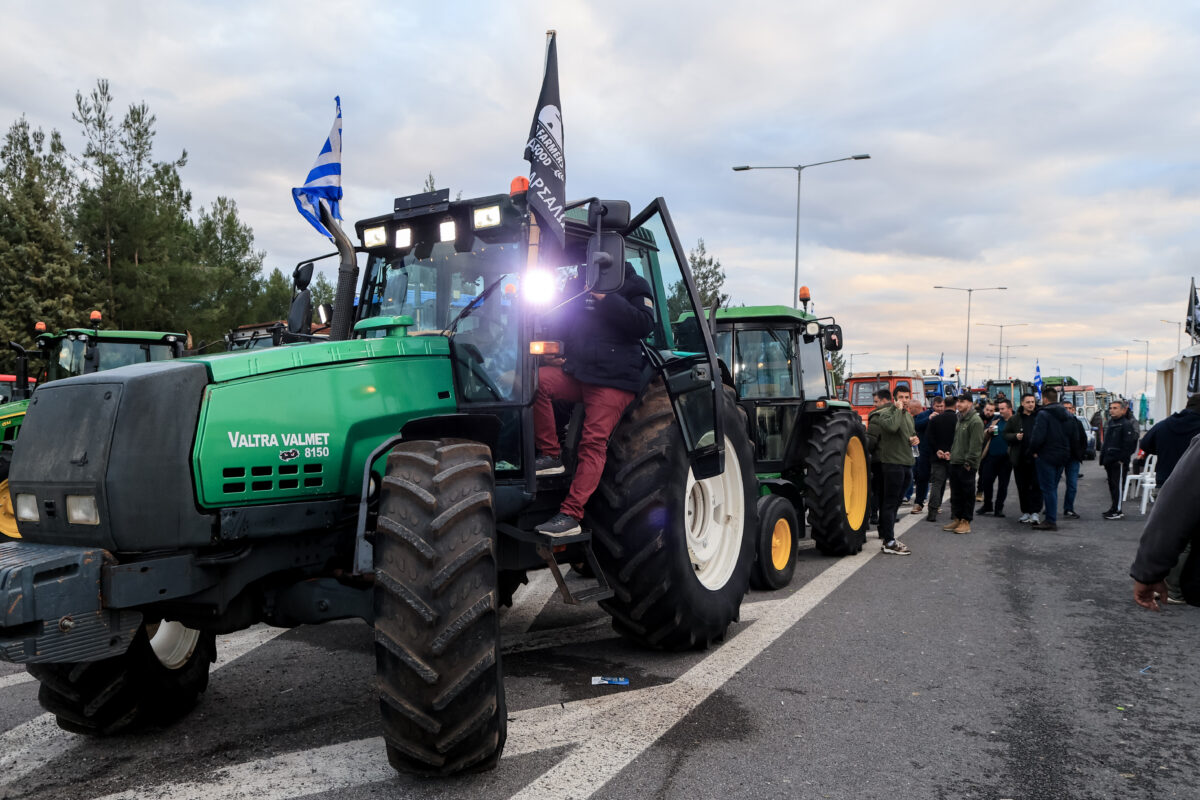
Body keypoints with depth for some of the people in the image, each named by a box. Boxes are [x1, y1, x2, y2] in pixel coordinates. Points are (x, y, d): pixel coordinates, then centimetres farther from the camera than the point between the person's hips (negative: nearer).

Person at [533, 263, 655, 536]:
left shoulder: (633, 286, 5)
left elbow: (644, 325, -12)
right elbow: (562, 326, 29)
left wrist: (607, 299, -16)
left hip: (613, 379, -6)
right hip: (576, 374, 6)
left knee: (593, 442, -15)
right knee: (535, 380, -21)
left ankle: (570, 515, -17)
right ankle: (550, 456, -13)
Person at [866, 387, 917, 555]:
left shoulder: (908, 416, 18)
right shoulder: (886, 413, -11)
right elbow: (892, 426, -32)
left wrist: (915, 439, 9)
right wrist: (898, 409, -20)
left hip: (906, 464, 9)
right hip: (892, 463, -9)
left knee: (894, 502, 15)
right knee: (890, 502, -8)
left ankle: (887, 535, 24)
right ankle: (889, 543, -7)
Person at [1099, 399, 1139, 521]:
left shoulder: (1126, 424, -10)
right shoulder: (1110, 423, 17)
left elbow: (1129, 444, -16)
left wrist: (1122, 459, -17)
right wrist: (1103, 459, 18)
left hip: (1119, 462, -9)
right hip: (1110, 461, 9)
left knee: (1118, 486, -7)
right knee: (1112, 485, 13)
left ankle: (1117, 511, -5)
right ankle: (1114, 509, 21)